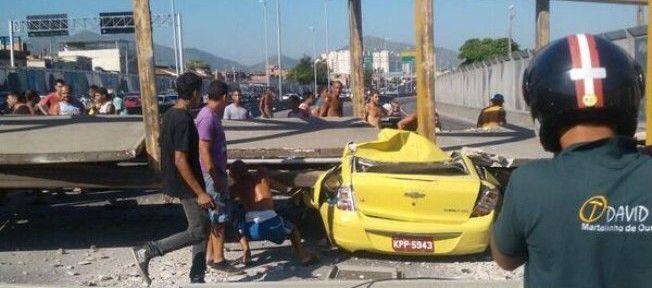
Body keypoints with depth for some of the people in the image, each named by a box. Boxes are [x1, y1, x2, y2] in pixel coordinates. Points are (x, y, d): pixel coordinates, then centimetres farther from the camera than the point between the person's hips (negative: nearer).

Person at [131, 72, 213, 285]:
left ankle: (197, 279, 20)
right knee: (198, 231, 0)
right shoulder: (183, 120, -22)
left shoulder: (170, 114, 8)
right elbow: (180, 161, -26)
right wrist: (200, 192, -23)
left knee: (201, 228, 14)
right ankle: (146, 251, -1)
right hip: (187, 185, -10)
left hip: (178, 182, 10)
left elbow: (169, 152, 15)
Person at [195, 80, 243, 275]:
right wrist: (216, 178, -22)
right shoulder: (207, 117, -19)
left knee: (215, 217, 15)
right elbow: (204, 151, -23)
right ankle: (218, 260, 4)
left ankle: (211, 256, 22)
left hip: (216, 173, 10)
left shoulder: (211, 115, 12)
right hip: (212, 175, -10)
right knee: (220, 217, -4)